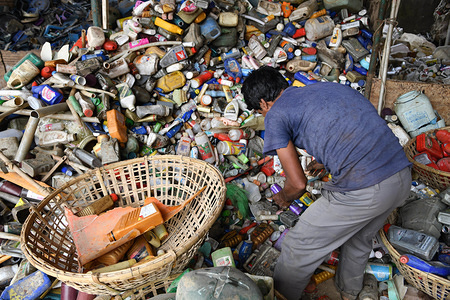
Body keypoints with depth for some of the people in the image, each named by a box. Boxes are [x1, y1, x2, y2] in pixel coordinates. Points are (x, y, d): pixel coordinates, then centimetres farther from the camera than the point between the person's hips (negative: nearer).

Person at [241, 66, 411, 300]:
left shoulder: (275, 116, 0)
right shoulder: (326, 86, 20)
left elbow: (298, 183, -1)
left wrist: (284, 198, 21)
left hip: (361, 191, -8)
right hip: (402, 177, 9)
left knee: (298, 248, 12)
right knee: (359, 238, 33)